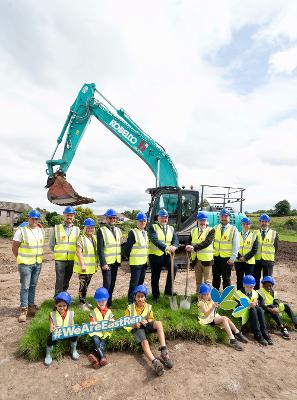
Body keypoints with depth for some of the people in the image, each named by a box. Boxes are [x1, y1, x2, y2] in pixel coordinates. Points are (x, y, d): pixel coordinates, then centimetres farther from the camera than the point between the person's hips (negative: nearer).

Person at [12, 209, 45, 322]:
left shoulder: (41, 231, 5)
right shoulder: (21, 230, -9)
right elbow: (14, 248, -5)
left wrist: (39, 257, 10)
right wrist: (21, 259, -2)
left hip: (38, 263, 5)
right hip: (25, 263, -5)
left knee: (33, 286, 15)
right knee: (25, 287, -1)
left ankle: (31, 305, 28)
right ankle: (23, 310, 9)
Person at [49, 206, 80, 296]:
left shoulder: (77, 230, 6)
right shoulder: (56, 228, 1)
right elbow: (51, 244, 7)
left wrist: (74, 254, 3)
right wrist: (58, 253, 6)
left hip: (72, 259, 2)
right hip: (60, 259, -2)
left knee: (66, 281, 14)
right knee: (59, 281, -4)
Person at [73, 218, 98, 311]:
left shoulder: (95, 238, 9)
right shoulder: (81, 238, -12)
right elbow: (78, 252, -17)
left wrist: (97, 263, 16)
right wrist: (82, 264, -22)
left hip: (91, 266, 6)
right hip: (83, 266, -6)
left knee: (86, 285, 17)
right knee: (83, 285, 0)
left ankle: (84, 300, 32)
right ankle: (82, 303, 13)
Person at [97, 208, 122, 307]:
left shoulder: (118, 230, 12)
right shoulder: (101, 231, -6)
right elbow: (100, 249, -11)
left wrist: (120, 260, 10)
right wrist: (103, 263, -15)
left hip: (116, 261, 6)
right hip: (107, 262, -5)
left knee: (112, 283, 12)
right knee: (107, 283, -4)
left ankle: (109, 303, 25)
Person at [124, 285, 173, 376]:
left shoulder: (148, 307, 4)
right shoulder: (130, 308, -4)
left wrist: (146, 322, -6)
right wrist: (134, 324, -14)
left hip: (146, 326, 3)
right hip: (136, 328, -3)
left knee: (158, 323, -27)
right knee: (144, 342, -32)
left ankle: (164, 351, -33)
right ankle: (155, 362, -48)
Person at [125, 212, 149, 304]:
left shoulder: (145, 232, 12)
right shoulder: (133, 232, -13)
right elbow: (127, 247, -13)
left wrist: (146, 258, 14)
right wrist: (130, 258, -4)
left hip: (144, 262, 7)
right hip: (135, 262, -7)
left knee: (141, 281, 16)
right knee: (134, 282, -2)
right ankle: (130, 301, 9)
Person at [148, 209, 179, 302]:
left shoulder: (171, 228, 11)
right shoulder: (152, 227, -4)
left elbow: (175, 240, -2)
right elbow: (154, 240, -20)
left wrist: (174, 246, -26)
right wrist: (166, 247, -35)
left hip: (167, 255, 3)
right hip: (155, 255, -2)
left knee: (174, 267, -23)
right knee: (155, 277, 8)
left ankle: (168, 290, -7)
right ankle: (155, 296, 28)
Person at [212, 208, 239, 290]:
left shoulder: (233, 229, -2)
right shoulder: (215, 228, 7)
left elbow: (236, 245, -5)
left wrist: (232, 258, -11)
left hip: (227, 258, -3)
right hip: (216, 257, 4)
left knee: (226, 278, 6)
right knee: (215, 277, 14)